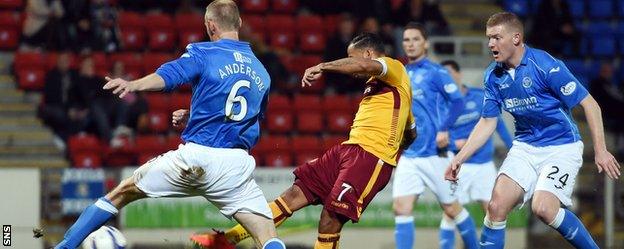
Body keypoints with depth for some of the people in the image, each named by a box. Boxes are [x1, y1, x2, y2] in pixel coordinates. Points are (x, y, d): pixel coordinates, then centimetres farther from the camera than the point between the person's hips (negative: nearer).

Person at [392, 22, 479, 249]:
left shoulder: (435, 72, -6)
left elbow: (457, 101, -14)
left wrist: (444, 129, -23)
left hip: (433, 154, -5)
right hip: (408, 155, 5)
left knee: (451, 209, 3)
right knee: (401, 208, -7)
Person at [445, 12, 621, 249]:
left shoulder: (545, 66, -19)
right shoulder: (493, 75, 0)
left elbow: (590, 105, -15)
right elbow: (487, 122, 11)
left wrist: (600, 151, -19)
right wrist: (459, 158, 3)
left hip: (562, 147, -6)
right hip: (525, 147, 6)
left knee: (543, 208, -25)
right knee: (496, 206, -11)